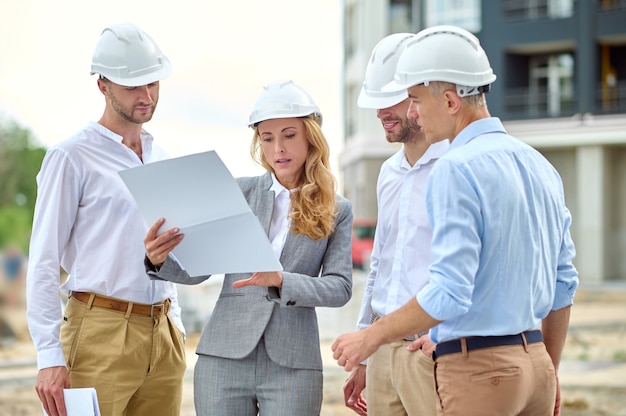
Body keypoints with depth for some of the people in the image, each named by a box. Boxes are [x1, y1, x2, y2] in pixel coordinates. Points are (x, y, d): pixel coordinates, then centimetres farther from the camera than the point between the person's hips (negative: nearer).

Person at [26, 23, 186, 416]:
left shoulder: (162, 159, 17)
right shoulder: (72, 158, -3)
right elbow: (44, 263, -7)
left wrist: (176, 331, 15)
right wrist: (50, 357, -14)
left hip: (164, 338, 6)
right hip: (101, 332, -6)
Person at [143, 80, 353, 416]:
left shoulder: (337, 211, 7)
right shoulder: (238, 193, 7)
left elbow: (340, 287, -3)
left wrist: (280, 281, -20)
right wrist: (159, 261, -17)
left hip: (292, 366, 0)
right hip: (225, 359, 1)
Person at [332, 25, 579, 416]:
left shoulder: (456, 169, -14)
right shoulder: (540, 166, 12)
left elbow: (449, 292, -21)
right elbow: (563, 283, 17)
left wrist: (370, 338, -10)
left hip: (478, 368, -8)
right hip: (534, 362, 8)